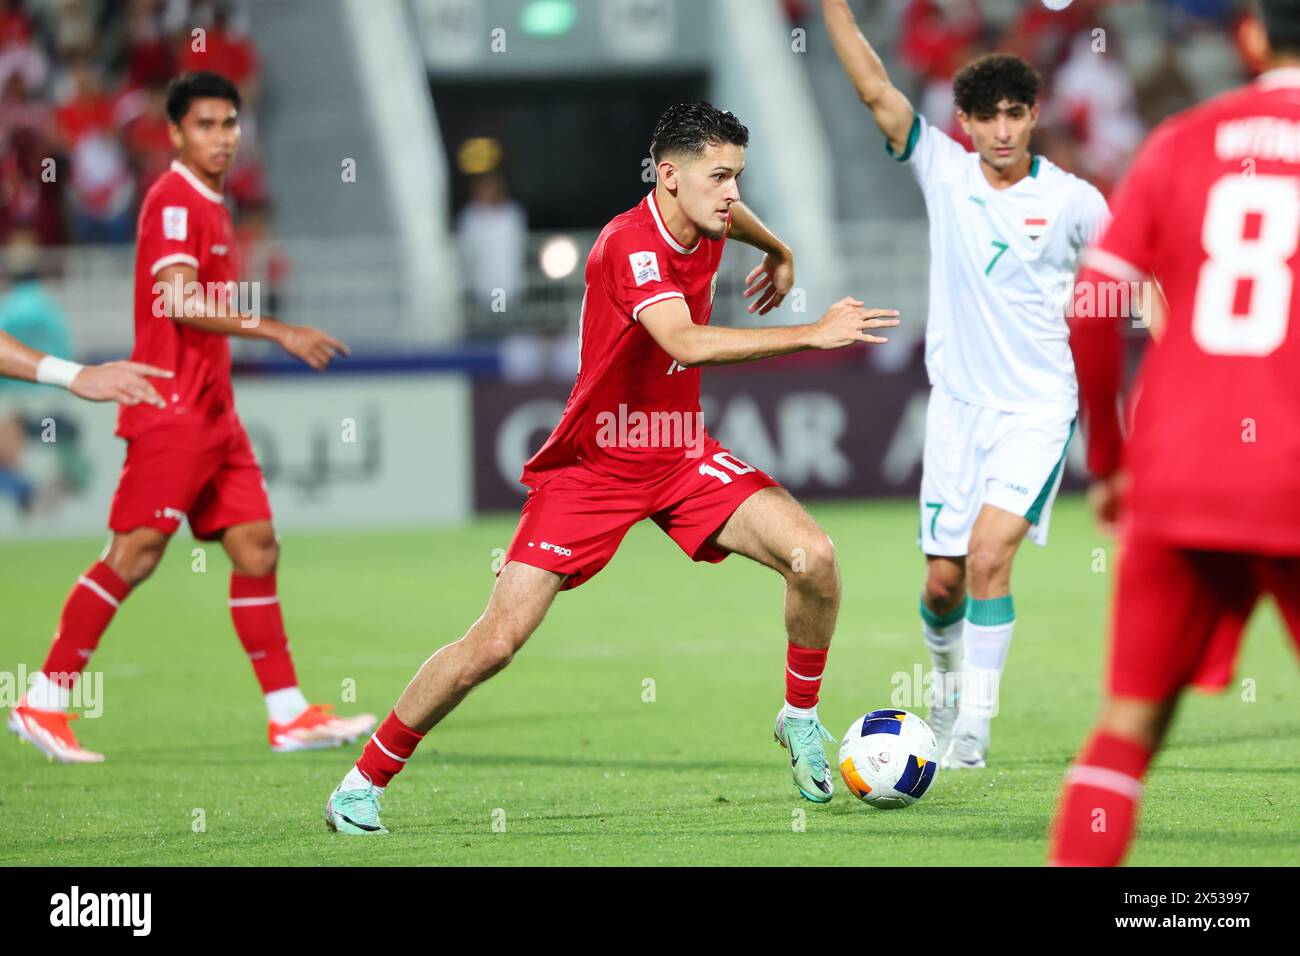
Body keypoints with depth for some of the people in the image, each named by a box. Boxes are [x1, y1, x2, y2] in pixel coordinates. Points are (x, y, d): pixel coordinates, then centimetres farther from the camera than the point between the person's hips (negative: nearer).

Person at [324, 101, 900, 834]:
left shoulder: (705, 228, -1)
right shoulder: (630, 245, -26)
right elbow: (686, 343, -42)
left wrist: (778, 250, 40)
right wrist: (813, 334, -42)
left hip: (683, 455, 7)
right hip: (593, 465, -7)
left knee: (813, 556, -14)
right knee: (497, 640, -12)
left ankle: (801, 718, 11)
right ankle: (365, 781, 4)